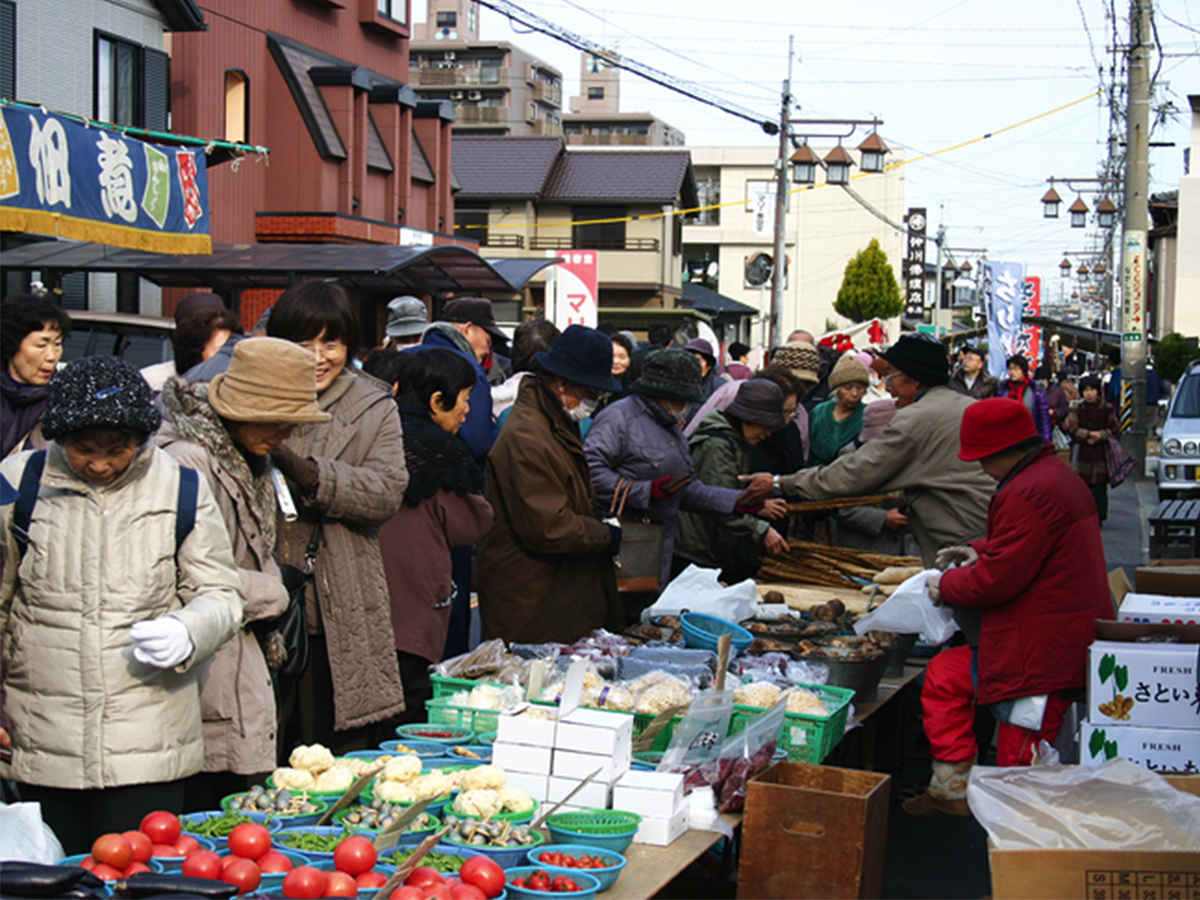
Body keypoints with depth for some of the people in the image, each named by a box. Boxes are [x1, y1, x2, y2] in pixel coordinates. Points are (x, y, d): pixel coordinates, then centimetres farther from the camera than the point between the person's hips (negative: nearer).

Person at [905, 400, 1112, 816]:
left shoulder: (1028, 494, -23)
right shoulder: (1054, 474, 12)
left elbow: (997, 579, -22)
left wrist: (946, 586, -4)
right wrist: (980, 550, 13)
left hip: (1044, 657, -12)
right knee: (944, 673, 18)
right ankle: (953, 790, 21)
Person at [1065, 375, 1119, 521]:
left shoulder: (1107, 409, 4)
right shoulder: (1077, 409, 6)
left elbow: (1114, 428, 4)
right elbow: (1071, 428, -3)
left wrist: (1100, 436, -11)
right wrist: (1089, 435, -15)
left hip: (1101, 453, -1)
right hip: (1083, 453, 1)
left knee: (1099, 486, -5)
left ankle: (1099, 517, 0)